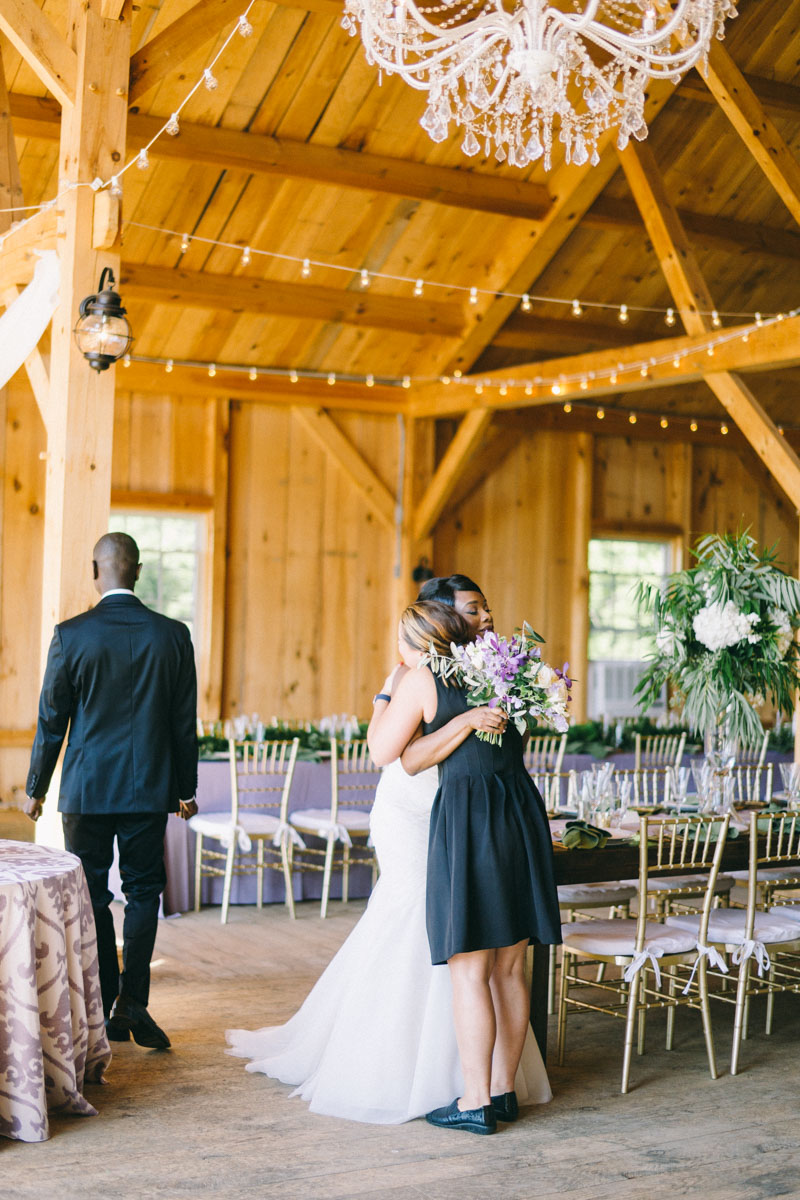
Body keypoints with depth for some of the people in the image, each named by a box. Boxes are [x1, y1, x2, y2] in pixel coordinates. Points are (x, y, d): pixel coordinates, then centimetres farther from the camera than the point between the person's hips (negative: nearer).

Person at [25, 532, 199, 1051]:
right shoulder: (173, 635, -3)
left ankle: (104, 1011, 13)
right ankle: (132, 1002, 2)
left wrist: (36, 788, 8)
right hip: (150, 789, 1)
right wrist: (185, 788, 13)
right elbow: (185, 722, 2)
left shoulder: (71, 635, -8)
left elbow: (51, 720, -3)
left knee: (92, 897, 8)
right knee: (143, 892, 10)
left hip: (86, 789, -1)